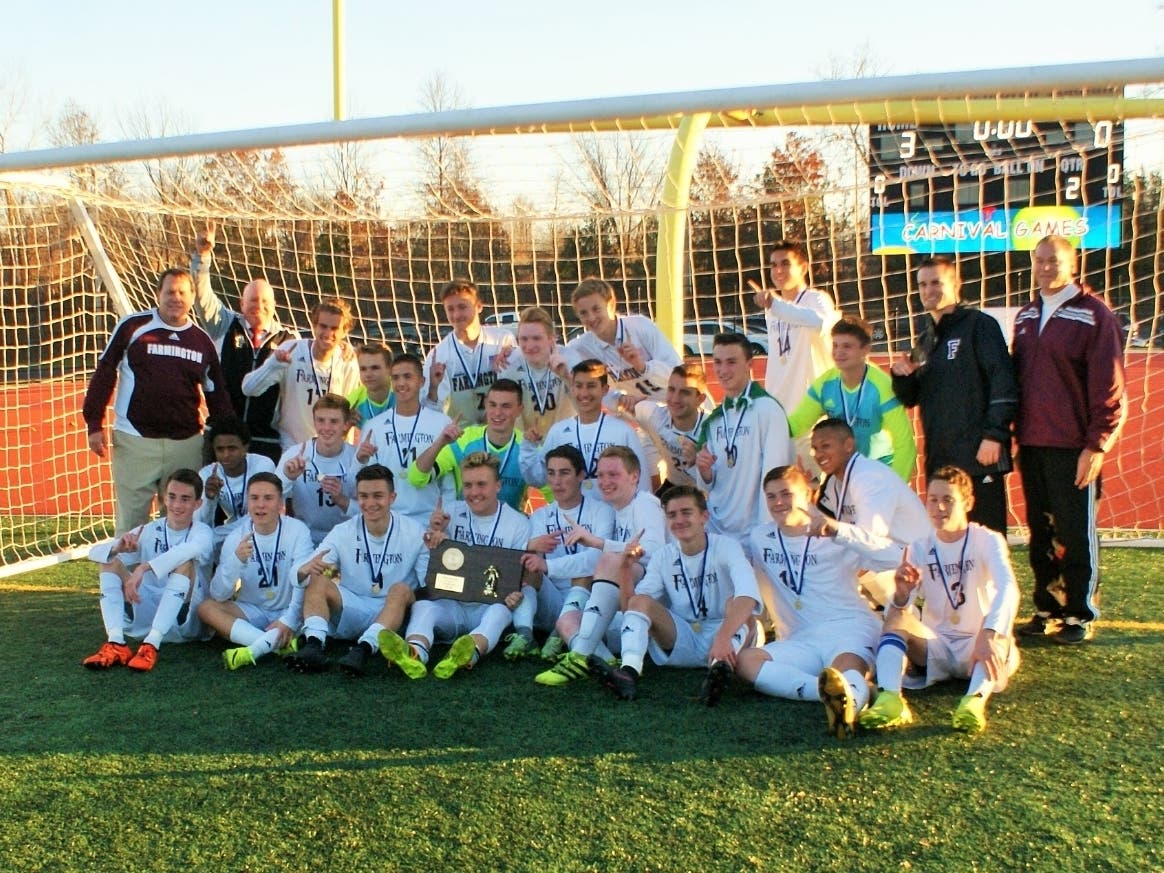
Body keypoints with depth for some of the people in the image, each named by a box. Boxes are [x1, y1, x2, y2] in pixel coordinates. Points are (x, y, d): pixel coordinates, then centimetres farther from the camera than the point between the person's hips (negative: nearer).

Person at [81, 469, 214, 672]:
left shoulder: (202, 532, -6)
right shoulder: (149, 531, 6)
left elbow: (193, 548, -33)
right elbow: (96, 552, -1)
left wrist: (144, 568, -42)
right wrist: (116, 549, -26)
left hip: (184, 620, -4)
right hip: (147, 613, 4)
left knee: (185, 563, -28)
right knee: (111, 560, -7)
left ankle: (151, 645, -36)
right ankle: (115, 643, -25)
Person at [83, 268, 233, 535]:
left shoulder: (202, 340, 10)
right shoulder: (133, 327, 1)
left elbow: (216, 395, 15)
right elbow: (104, 373, 3)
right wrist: (94, 423, -2)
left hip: (187, 443, 3)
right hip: (135, 440, -3)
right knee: (130, 519, 0)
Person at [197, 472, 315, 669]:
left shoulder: (297, 530, -10)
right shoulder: (237, 537, -4)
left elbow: (304, 579, -19)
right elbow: (219, 595, -12)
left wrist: (289, 620, -32)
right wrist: (236, 560, -29)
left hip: (288, 612, -2)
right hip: (251, 612, 3)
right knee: (206, 607, -23)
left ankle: (258, 648, -34)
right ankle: (280, 643, -38)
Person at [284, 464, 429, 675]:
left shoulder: (414, 533, -2)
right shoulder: (342, 532, 2)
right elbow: (301, 574, -5)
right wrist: (305, 570, -31)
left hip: (394, 615, -2)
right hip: (350, 613, 2)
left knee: (401, 590, -31)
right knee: (317, 581, -20)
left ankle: (363, 649, -46)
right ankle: (314, 645, -38)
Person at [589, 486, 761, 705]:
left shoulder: (726, 547, -8)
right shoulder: (663, 557, 6)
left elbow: (748, 596, -28)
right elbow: (629, 606, 1)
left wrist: (723, 637, -45)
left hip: (725, 638, -3)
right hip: (681, 641, 3)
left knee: (735, 604, -29)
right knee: (640, 601, -16)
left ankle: (720, 666, -54)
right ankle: (629, 672, -38)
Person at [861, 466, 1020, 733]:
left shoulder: (987, 541, -7)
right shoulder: (919, 547, 4)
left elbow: (1008, 588, -28)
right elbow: (900, 611, -6)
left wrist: (988, 635, -46)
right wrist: (902, 594, -32)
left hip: (977, 648, -2)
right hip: (935, 647, 2)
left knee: (997, 634, -33)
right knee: (896, 619, -24)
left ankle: (976, 700, -57)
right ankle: (889, 697, -46)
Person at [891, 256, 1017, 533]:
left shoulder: (979, 325, -3)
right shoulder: (926, 339, 20)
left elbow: (1004, 383, -12)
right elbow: (910, 398, 22)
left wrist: (994, 435, -19)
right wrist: (901, 375, 1)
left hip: (979, 457, -7)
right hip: (939, 459, 7)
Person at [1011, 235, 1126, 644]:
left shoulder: (1094, 314, -7)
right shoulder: (1025, 316, 13)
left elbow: (1109, 387, -10)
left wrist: (1096, 444, -13)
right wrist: (1016, 432, 10)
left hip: (1073, 448, -6)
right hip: (1031, 445, 6)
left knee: (1076, 533, 2)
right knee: (1040, 531, 11)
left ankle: (1081, 615, 13)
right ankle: (1046, 609, 21)